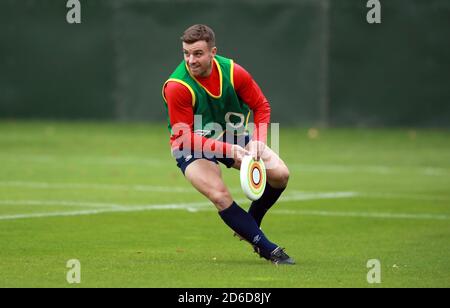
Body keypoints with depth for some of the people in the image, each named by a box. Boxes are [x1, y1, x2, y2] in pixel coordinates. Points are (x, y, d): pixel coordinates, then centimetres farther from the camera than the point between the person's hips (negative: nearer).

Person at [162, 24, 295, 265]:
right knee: (220, 195, -28)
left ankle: (249, 226, 16)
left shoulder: (232, 72, -18)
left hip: (231, 135, 5)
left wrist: (258, 141, -23)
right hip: (192, 147, -5)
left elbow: (261, 106, -5)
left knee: (280, 174, -9)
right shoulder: (177, 87, -29)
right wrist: (230, 150, -37)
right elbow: (185, 139, -28)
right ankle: (267, 249, -16)